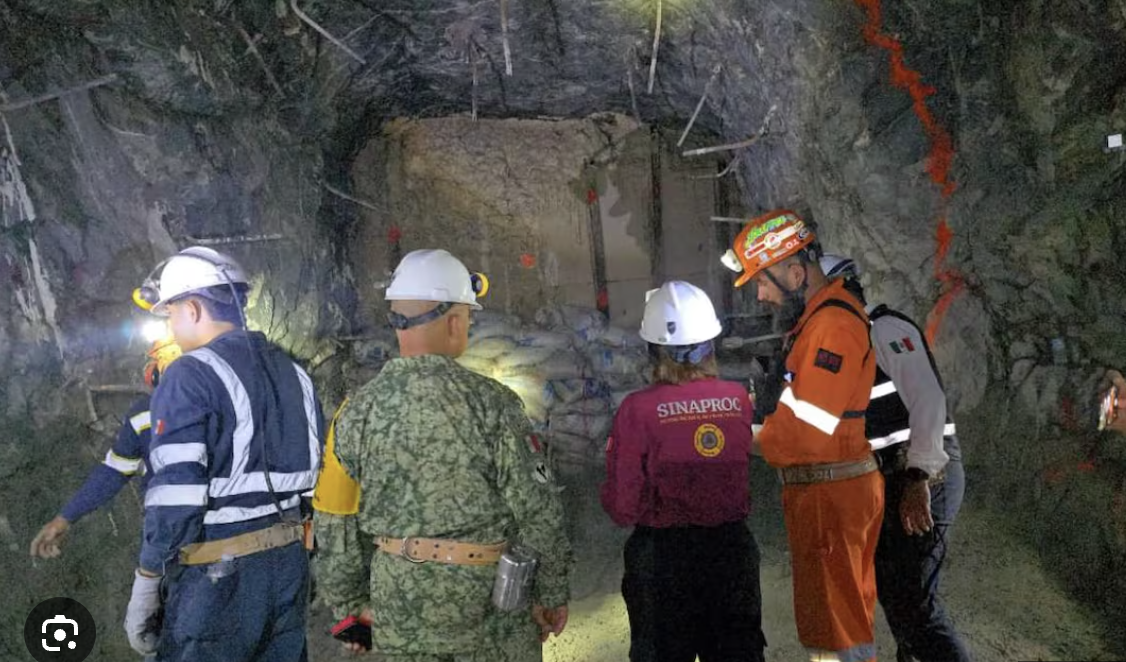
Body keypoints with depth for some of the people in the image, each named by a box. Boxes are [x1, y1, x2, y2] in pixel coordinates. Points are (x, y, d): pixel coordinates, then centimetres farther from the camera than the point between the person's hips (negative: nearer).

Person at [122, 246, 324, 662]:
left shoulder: (191, 376, -12)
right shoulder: (292, 371, 11)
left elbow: (176, 492, -18)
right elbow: (320, 473, 13)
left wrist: (146, 584, -10)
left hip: (219, 572, -7)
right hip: (290, 561, 7)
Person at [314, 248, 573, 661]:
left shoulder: (356, 412, -4)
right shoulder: (491, 404, -15)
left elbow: (334, 525, 2)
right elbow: (538, 513, -13)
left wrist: (350, 602, 15)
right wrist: (552, 593, 0)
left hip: (397, 615, 4)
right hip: (490, 610, -3)